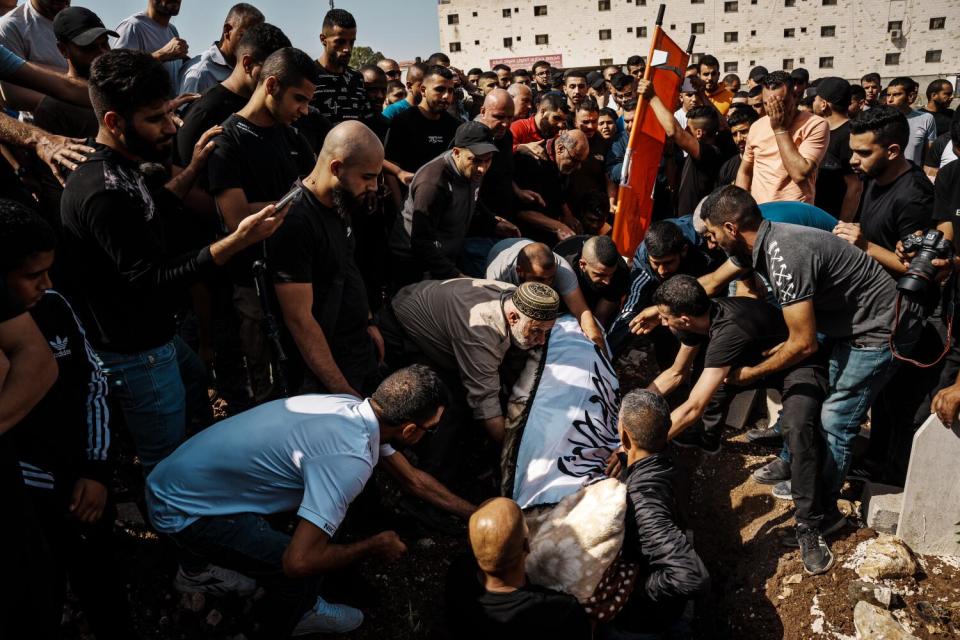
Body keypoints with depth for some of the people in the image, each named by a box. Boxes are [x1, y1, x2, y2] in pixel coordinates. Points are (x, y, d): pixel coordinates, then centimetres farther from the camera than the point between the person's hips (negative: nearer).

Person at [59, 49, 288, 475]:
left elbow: (150, 219, 14)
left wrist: (191, 171, 6)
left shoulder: (117, 168, 0)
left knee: (197, 386, 33)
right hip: (136, 354, -10)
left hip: (153, 332, 10)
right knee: (170, 466, 7)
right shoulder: (105, 192, -31)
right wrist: (237, 242, -35)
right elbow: (155, 280, -29)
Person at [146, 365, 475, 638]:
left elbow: (412, 479, 9)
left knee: (325, 507, 12)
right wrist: (374, 546, -15)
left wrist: (474, 512, 16)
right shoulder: (348, 460, -33)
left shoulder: (356, 409, -6)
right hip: (181, 507, -8)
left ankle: (303, 609, 30)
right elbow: (299, 561, -31)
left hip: (205, 470, 9)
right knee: (298, 575, -13)